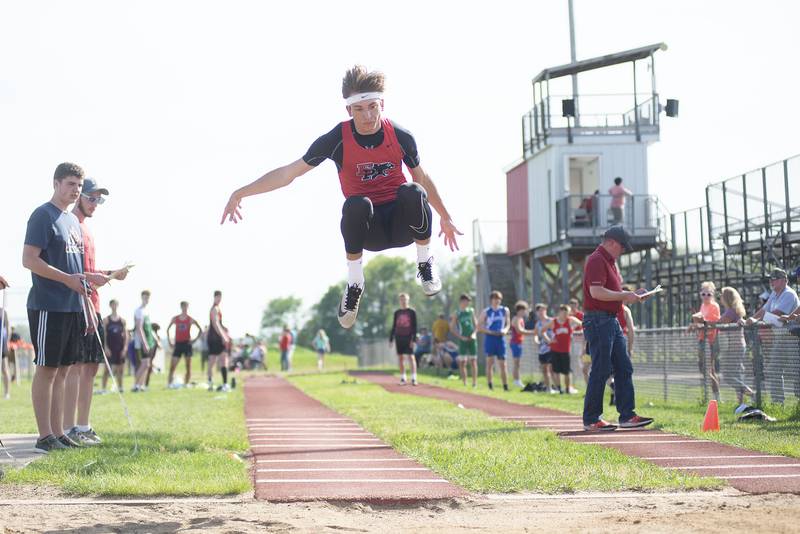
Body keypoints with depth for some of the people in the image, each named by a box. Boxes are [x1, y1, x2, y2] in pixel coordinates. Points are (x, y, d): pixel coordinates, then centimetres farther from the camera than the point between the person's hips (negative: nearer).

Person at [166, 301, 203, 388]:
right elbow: (167, 329, 17)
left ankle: (186, 383, 7)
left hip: (187, 343, -1)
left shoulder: (191, 319, 0)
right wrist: (169, 341, 8)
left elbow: (200, 330, 5)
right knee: (172, 365, -7)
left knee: (188, 366, 1)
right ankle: (169, 383, -5)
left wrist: (195, 339, -4)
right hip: (178, 344, 1)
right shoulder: (175, 319, 6)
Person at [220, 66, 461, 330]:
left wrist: (445, 218, 22)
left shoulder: (401, 137, -5)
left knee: (413, 192, -33)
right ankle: (354, 284, -15)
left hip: (401, 222, 1)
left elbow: (422, 178, 12)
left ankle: (425, 264, -7)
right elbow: (289, 172, -6)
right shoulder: (337, 139, -11)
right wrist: (241, 192, -12)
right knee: (356, 205, -37)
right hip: (367, 229, -1)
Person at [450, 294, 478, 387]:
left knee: (473, 361, 2)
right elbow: (452, 328, -1)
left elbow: (476, 324, 13)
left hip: (472, 339, 3)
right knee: (462, 362, -5)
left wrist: (474, 333, -4)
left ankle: (475, 382, 5)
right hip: (463, 340, -2)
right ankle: (464, 383, 0)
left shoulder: (471, 311, 9)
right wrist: (461, 337, -9)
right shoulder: (457, 314, -1)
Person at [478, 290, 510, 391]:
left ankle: (506, 387, 3)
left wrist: (505, 330, -6)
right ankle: (490, 386, 3)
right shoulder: (486, 312, 0)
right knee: (490, 362, -1)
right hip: (490, 338, -2)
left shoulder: (505, 311, 9)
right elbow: (479, 327, -1)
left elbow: (508, 324, 17)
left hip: (500, 339, 2)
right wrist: (490, 332, -14)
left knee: (503, 364, 1)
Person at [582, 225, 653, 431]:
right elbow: (596, 292, -23)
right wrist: (624, 295, -17)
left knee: (624, 368, 8)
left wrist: (631, 295, 11)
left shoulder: (611, 261, 20)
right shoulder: (596, 260, -13)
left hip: (612, 321, 10)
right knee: (601, 371, -7)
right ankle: (591, 419, -1)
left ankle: (627, 415, 11)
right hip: (598, 320, -10)